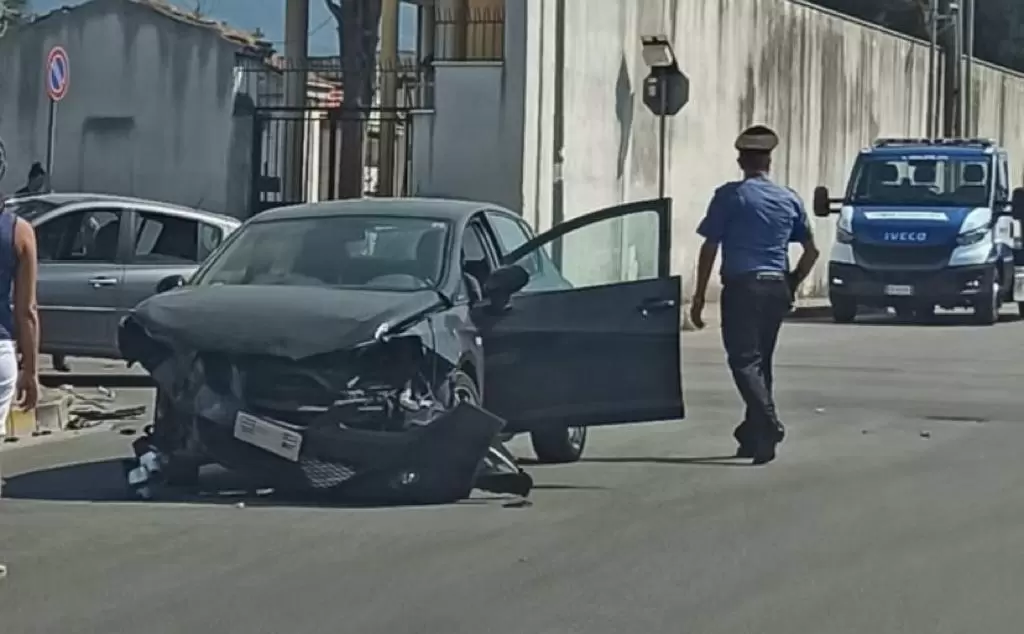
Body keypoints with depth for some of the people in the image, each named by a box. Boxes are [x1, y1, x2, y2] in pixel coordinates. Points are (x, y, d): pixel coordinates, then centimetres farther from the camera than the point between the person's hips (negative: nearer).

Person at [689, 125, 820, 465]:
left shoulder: (730, 196, -4)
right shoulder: (789, 199, 10)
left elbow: (709, 248, -5)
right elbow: (811, 251, 13)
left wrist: (699, 296, -1)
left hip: (742, 286, -5)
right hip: (776, 288, 5)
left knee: (744, 360, -8)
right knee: (761, 360, 15)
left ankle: (768, 423, -27)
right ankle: (754, 434, 19)